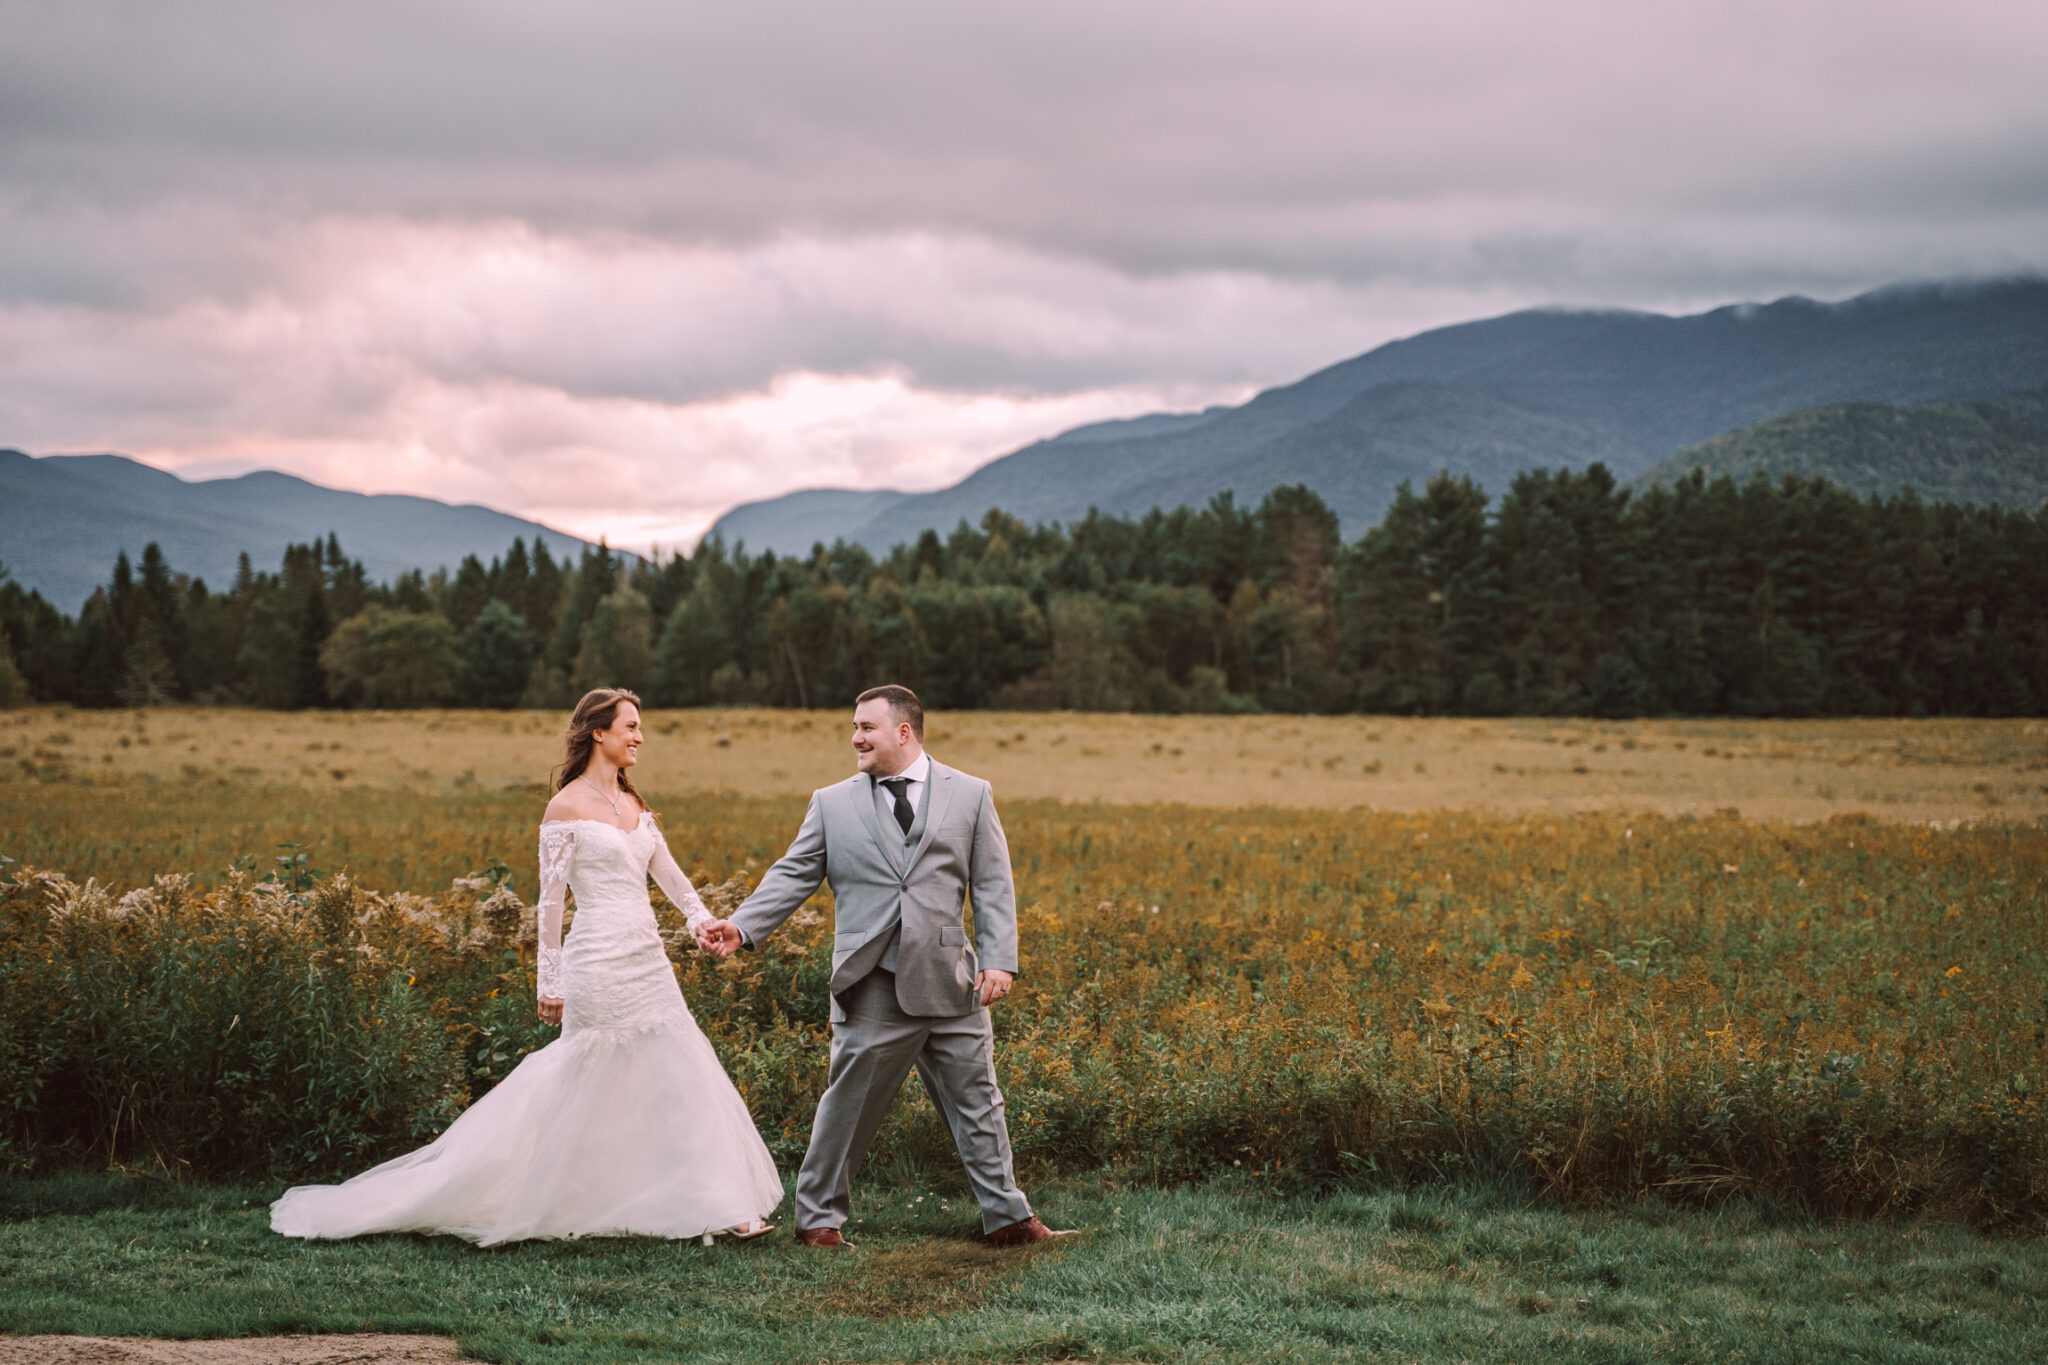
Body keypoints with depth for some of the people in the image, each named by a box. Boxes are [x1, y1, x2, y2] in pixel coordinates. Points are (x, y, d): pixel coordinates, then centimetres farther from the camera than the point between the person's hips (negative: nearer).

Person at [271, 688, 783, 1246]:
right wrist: (550, 983, -8)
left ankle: (715, 1206, 9)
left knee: (679, 1079, 4)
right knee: (576, 1086, -3)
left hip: (648, 963, 7)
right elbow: (551, 899, -7)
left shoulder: (633, 805, 15)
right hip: (600, 964, -7)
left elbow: (667, 871, 13)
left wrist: (703, 918, -6)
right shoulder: (567, 806, -7)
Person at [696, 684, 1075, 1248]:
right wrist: (741, 927, -9)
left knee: (977, 1102, 7)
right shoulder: (832, 804, 8)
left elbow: (993, 887, 6)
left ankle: (1008, 1217, 16)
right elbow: (794, 875, 5)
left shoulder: (971, 795, 8)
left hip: (951, 983, 1)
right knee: (848, 1105, 3)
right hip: (873, 985, -1)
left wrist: (999, 961, -4)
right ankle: (819, 1217, 17)